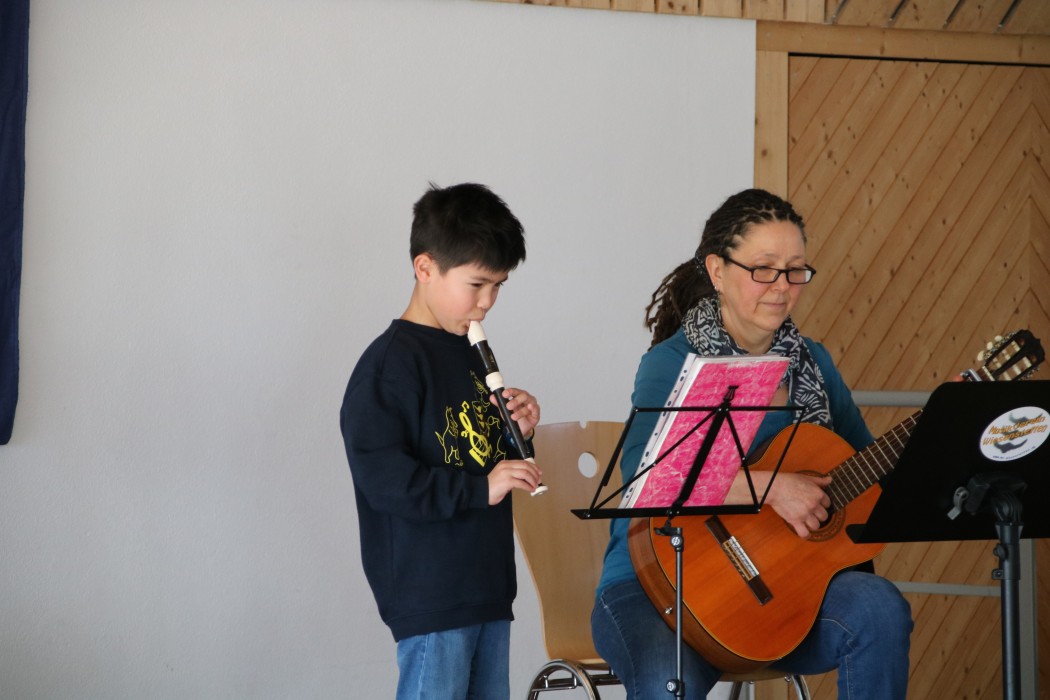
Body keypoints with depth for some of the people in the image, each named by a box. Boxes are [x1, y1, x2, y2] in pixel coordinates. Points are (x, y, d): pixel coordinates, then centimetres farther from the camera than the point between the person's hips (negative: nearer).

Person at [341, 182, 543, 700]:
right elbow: (381, 477, -21)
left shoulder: (472, 357, 16)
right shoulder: (391, 364, -12)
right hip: (429, 594, -9)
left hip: (487, 583, 9)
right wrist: (479, 489, -24)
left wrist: (516, 432, 4)